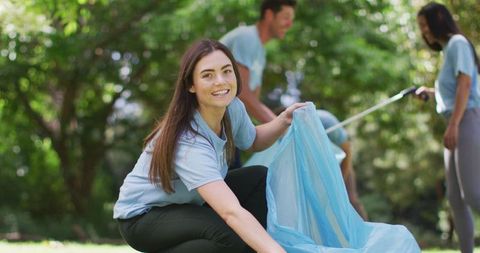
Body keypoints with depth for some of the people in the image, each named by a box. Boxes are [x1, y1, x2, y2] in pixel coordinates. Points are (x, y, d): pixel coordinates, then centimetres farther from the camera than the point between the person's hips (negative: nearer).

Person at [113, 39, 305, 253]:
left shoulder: (233, 108, -11)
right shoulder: (188, 141, -36)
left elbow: (253, 141, 14)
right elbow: (232, 212, -47)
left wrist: (284, 120, -6)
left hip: (188, 203, 9)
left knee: (260, 178, -4)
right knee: (228, 235, -32)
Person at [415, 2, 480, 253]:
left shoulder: (457, 43, -4)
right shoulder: (448, 49, 22)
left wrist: (453, 125, -23)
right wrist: (432, 92, 23)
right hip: (457, 126, 9)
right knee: (455, 197, 4)